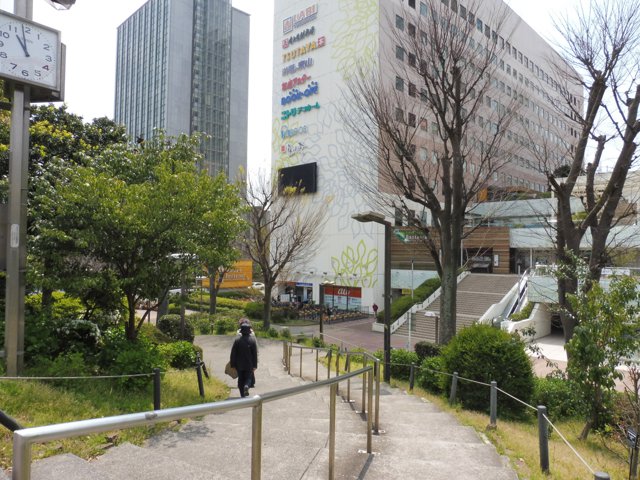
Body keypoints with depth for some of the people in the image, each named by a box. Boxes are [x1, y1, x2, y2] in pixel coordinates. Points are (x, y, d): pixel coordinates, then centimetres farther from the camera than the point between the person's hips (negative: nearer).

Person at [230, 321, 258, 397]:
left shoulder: (237, 340, -6)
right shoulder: (252, 340, -7)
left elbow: (233, 353, -4)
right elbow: (255, 354, -6)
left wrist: (233, 364, 4)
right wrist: (255, 365, 0)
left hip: (239, 365, 1)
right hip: (249, 365, -1)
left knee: (240, 379, 12)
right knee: (248, 378, 12)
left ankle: (242, 395, 13)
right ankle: (246, 386, -19)